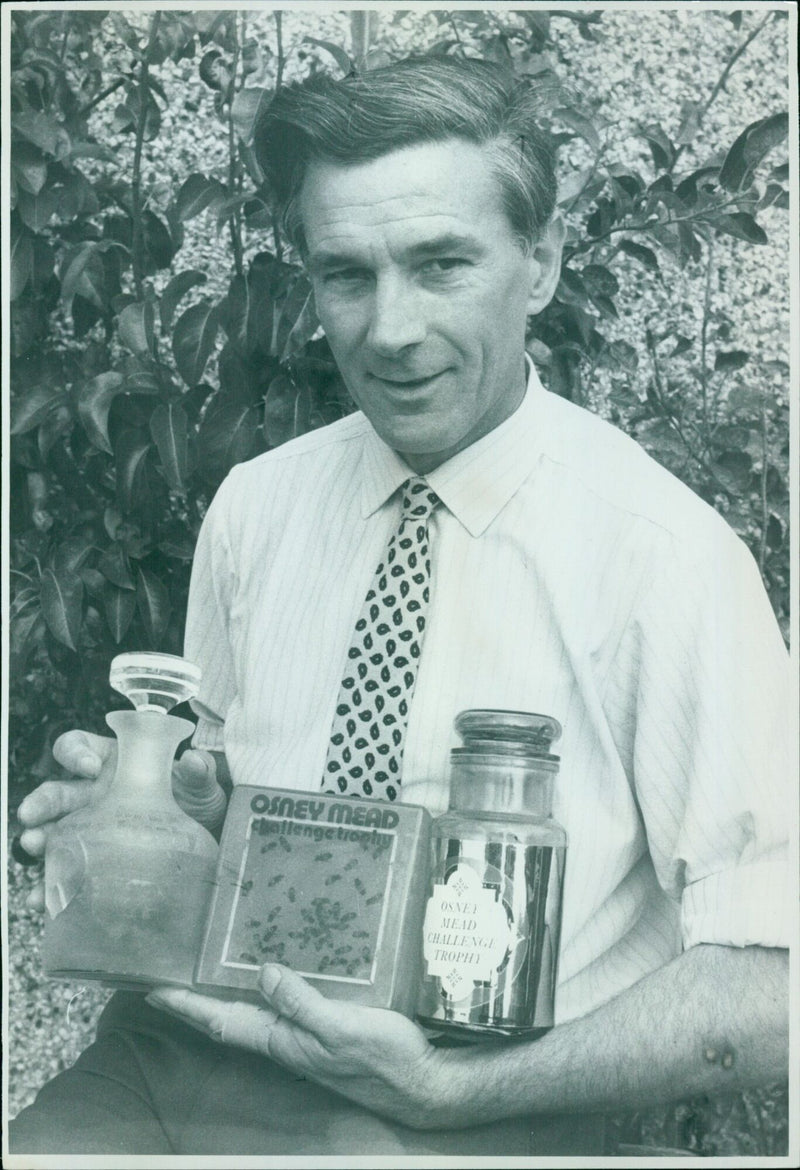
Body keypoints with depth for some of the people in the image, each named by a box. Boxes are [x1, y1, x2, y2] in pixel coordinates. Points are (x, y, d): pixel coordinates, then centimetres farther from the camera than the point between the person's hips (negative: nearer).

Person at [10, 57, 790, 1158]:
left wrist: (450, 1089, -21)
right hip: (179, 1054, 3)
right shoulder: (253, 507, 4)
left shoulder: (669, 556, -11)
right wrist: (175, 788, -4)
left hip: (470, 1116, -2)